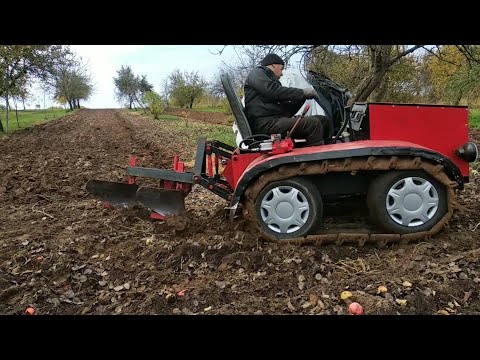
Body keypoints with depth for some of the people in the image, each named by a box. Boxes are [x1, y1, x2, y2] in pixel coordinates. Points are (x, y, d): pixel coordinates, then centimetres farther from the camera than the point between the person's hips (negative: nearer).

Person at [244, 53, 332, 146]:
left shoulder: (271, 79, 33)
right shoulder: (257, 73, 8)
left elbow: (286, 111, 24)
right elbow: (274, 91, -14)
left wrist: (302, 97, 13)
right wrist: (302, 92, -6)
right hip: (265, 124, -9)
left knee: (323, 120, 2)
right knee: (313, 123, -25)